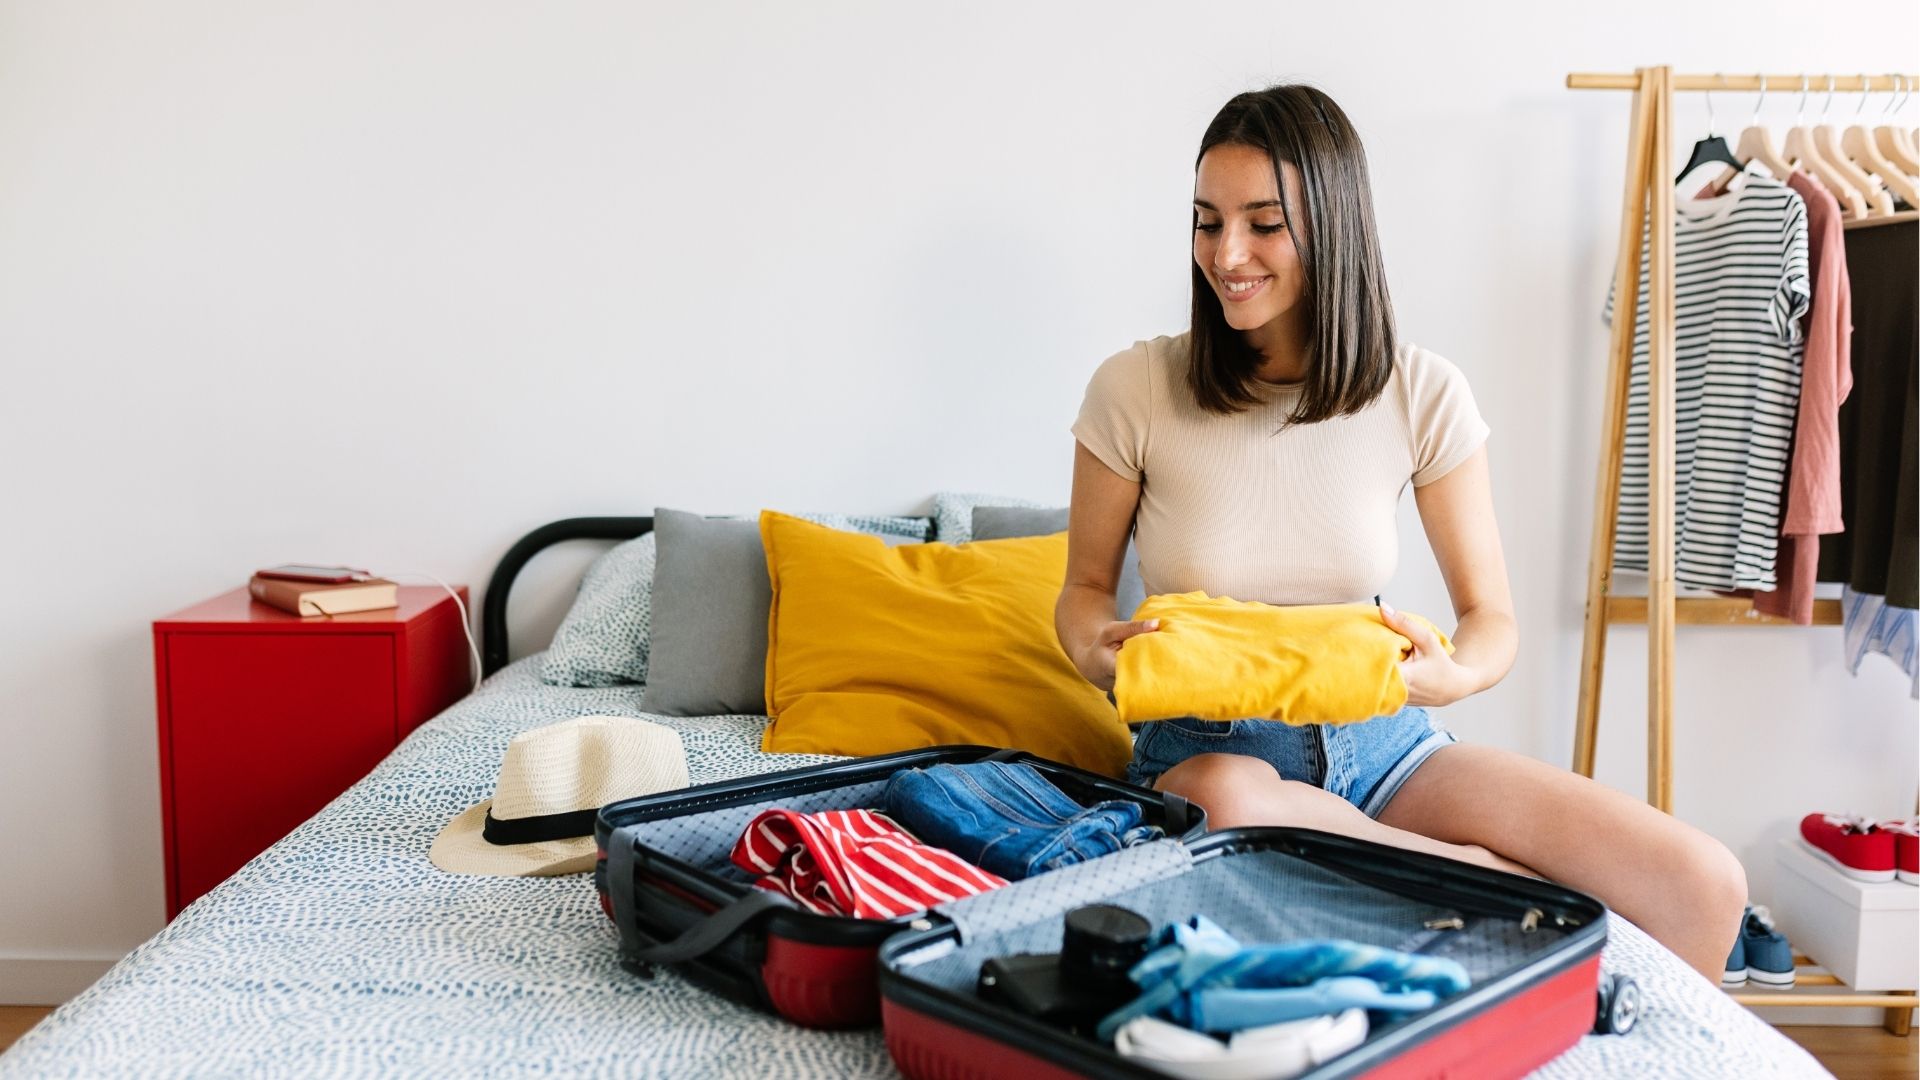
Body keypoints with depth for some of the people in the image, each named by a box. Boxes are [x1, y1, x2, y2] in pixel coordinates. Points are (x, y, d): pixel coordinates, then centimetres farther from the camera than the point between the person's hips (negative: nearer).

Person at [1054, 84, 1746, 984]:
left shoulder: (1421, 395, -4)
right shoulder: (1134, 391, -8)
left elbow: (1491, 618, 2)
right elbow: (1084, 587, 5)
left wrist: (1450, 674, -22)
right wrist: (1094, 651, -19)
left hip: (1378, 741, 2)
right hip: (1205, 746, -1)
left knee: (1703, 888, -18)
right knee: (1228, 796, -42)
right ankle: (1498, 880, -20)